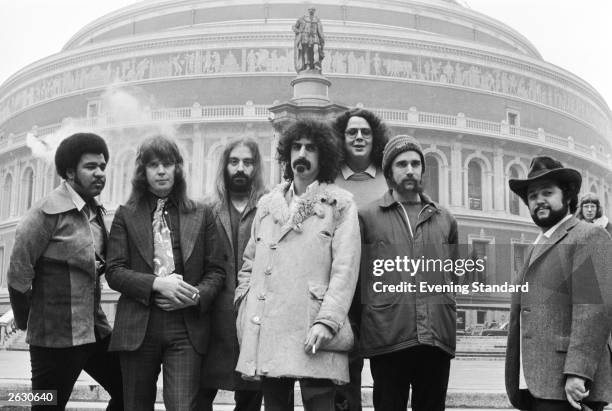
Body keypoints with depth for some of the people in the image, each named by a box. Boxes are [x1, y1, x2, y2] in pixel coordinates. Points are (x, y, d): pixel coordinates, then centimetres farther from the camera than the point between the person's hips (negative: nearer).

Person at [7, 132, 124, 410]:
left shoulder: (95, 211, 9)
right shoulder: (48, 212, -14)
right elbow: (18, 273, -14)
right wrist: (26, 321, -4)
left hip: (95, 330, 8)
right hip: (56, 336, -7)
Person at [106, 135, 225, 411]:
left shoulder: (201, 215, 10)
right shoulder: (126, 216, 7)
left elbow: (215, 271, 9)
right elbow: (114, 272, 0)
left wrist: (197, 295, -11)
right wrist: (157, 284, -15)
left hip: (186, 328, 0)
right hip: (138, 328, 1)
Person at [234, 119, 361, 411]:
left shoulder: (340, 204, 4)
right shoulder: (267, 204, 18)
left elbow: (345, 268, -5)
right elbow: (249, 263, 21)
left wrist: (326, 321, -15)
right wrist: (245, 309, 7)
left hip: (313, 334, -4)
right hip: (265, 331, 4)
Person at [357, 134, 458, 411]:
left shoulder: (445, 220, 14)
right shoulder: (367, 217, 5)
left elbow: (453, 276, 16)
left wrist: (448, 324, 10)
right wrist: (359, 329, 0)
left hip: (438, 338, 3)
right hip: (387, 338, -3)